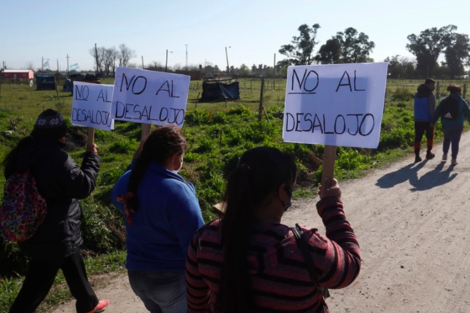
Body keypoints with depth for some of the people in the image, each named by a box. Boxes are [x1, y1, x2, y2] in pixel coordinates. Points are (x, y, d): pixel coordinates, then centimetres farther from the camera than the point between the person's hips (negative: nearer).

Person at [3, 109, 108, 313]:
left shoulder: (24, 153, 1)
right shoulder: (56, 158, -26)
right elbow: (83, 186, -20)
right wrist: (92, 157, -9)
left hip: (32, 231, 9)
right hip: (53, 236, -9)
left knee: (74, 267, 25)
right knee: (35, 287, 7)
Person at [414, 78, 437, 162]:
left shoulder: (417, 94, 10)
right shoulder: (430, 95, -10)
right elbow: (432, 109, -14)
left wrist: (417, 117, 16)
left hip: (418, 120, 4)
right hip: (428, 120, -4)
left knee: (417, 138, 1)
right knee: (430, 136, 15)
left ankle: (417, 156, -3)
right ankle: (429, 153, 24)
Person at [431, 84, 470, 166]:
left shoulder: (444, 101, 4)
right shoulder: (462, 102, 1)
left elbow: (437, 112, -2)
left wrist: (433, 122, -3)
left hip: (446, 125, 2)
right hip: (457, 126, -2)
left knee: (447, 139, 25)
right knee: (455, 142, 2)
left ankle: (445, 154, 24)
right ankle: (454, 159, 0)